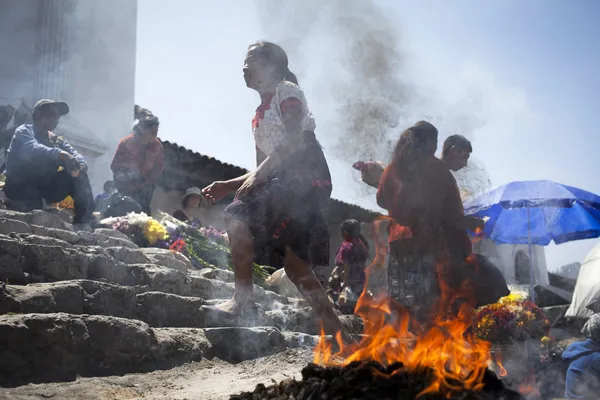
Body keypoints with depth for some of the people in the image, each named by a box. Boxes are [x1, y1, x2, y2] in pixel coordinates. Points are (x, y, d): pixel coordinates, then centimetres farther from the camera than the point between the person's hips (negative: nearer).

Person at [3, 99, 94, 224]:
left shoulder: (57, 140, 15)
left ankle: (84, 220, -17)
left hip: (43, 189, 6)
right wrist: (60, 154, -45)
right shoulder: (24, 131, -4)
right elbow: (32, 149, -27)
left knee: (79, 173, -8)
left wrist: (81, 165, -28)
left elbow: (74, 154, -3)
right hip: (19, 186, -6)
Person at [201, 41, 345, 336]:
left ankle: (243, 297, -17)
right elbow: (264, 168, 26)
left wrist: (258, 175, -18)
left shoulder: (286, 90, 2)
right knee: (295, 265, 7)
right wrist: (228, 186, 14)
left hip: (306, 177, -9)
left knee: (236, 215, -21)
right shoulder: (259, 116, 27)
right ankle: (336, 332, 12)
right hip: (287, 184, 9)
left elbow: (294, 140, -14)